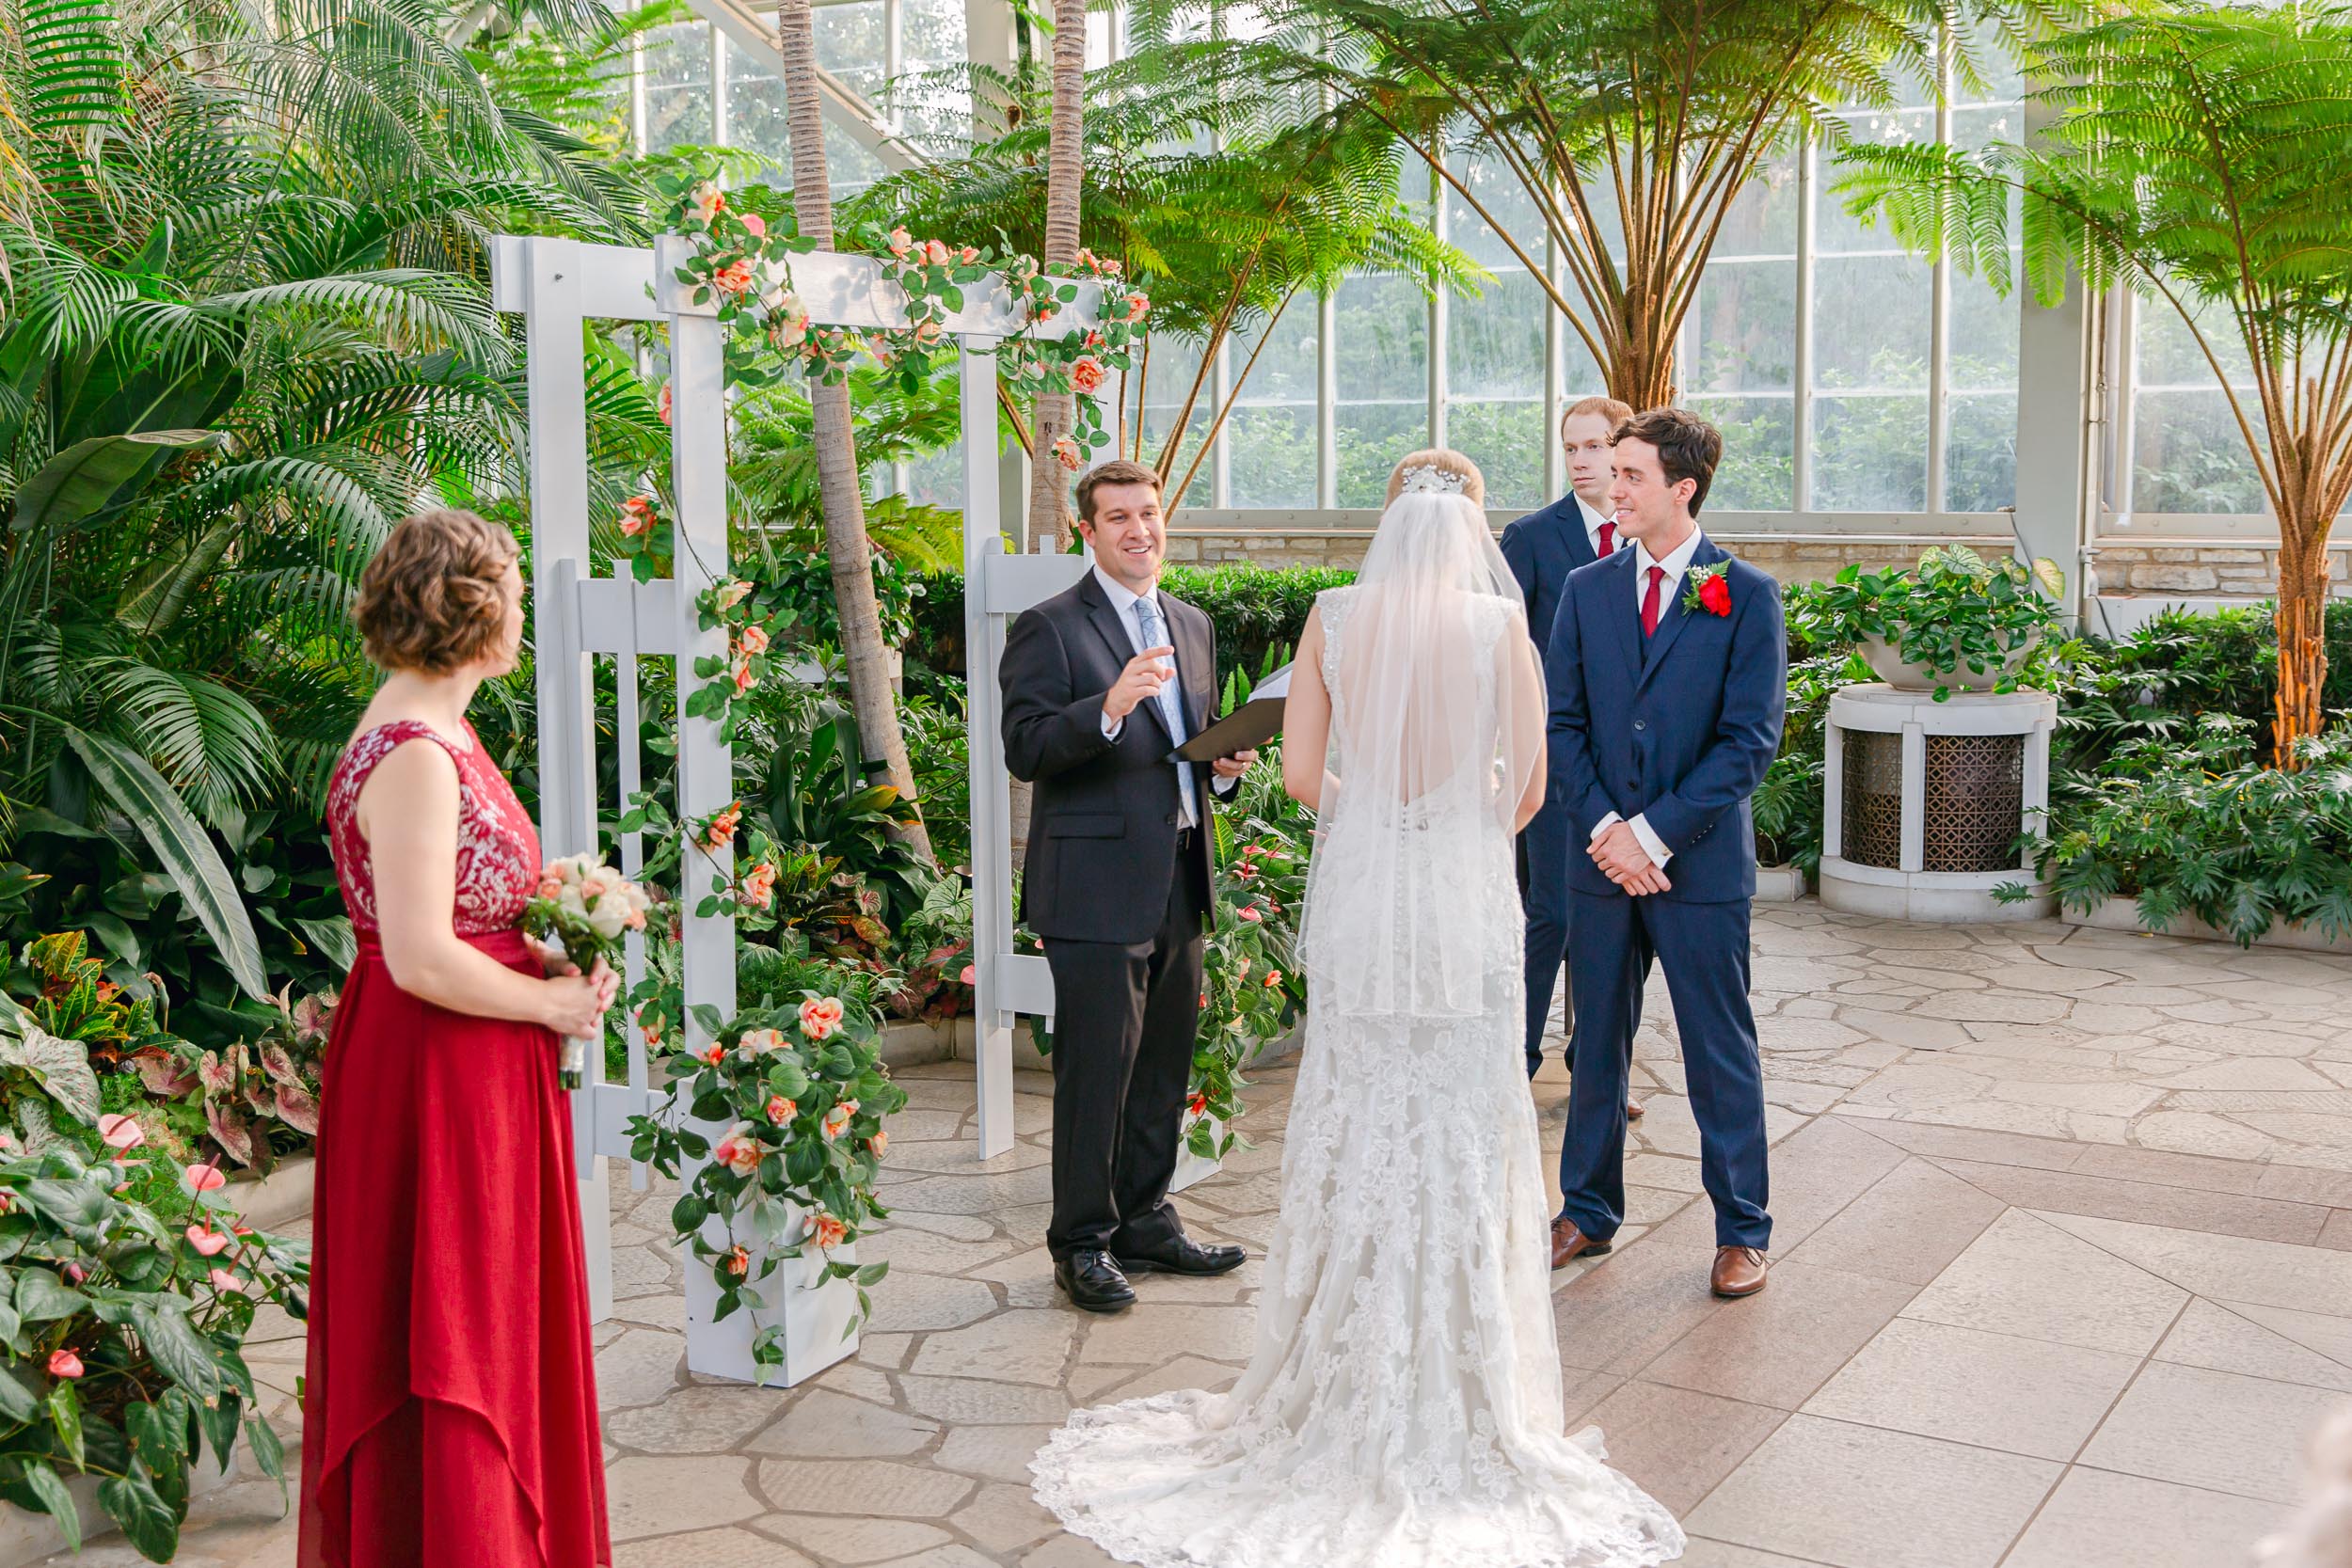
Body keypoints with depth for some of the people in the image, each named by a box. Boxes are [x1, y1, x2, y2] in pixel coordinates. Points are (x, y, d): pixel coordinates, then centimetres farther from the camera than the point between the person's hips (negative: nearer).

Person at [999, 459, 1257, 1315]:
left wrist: (1224, 764, 4)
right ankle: (1083, 1244, 9)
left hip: (1180, 881, 7)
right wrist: (1108, 708, -29)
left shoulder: (1192, 625, 17)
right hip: (1098, 884, -7)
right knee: (1096, 1068, -3)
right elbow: (1026, 750, -15)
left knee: (1165, 1064, 14)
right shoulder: (1050, 628, -6)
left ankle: (1145, 1220, 27)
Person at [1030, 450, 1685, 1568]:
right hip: (1465, 900, -2)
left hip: (1355, 895, 2)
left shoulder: (1333, 619, -1)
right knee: (1461, 1138, 7)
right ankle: (1458, 1387, 14)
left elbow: (1300, 773, -2)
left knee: (1351, 1129, 12)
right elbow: (1527, 787, -5)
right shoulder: (1500, 624, -6)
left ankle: (1343, 1384, 22)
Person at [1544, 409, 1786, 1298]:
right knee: (1596, 1045, 13)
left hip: (1702, 864, -3)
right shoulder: (1586, 590, 7)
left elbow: (1751, 739, -9)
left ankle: (1741, 1231, 19)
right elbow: (1562, 723, 5)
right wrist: (1603, 828, -9)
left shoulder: (1747, 596, -4)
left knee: (1721, 1053, 5)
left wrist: (1654, 832, -14)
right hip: (1602, 858, 3)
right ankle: (1588, 1212, 27)